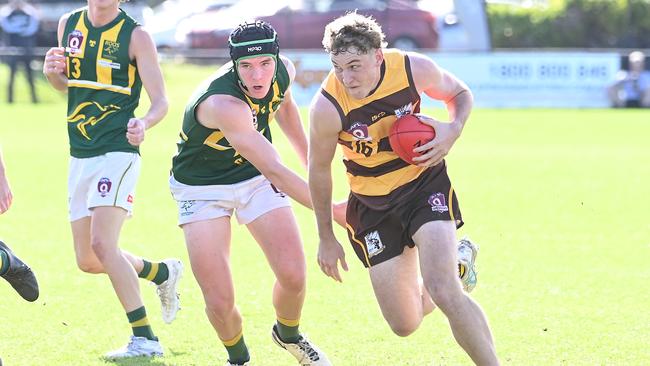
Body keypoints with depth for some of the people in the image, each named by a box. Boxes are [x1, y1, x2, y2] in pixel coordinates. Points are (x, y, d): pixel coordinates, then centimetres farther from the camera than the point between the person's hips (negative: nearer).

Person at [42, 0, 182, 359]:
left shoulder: (135, 36, -9)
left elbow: (160, 100, -10)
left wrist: (144, 124, -32)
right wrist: (53, 72, -2)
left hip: (118, 152, -7)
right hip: (80, 155, 7)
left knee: (102, 245, -21)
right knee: (87, 261, 9)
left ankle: (144, 340, -16)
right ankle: (162, 272, 34)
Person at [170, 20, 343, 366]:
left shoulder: (284, 71, -16)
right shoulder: (222, 103, -38)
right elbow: (274, 170, -42)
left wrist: (309, 159, 17)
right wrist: (331, 210, -46)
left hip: (256, 180, 5)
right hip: (202, 189, -5)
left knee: (293, 276, -10)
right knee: (219, 302, -12)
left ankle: (288, 335, 23)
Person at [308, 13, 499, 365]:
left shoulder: (415, 69, -19)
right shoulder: (327, 107, -23)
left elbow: (460, 93, 4)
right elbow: (319, 171, -6)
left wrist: (453, 130, -18)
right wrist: (327, 239, 3)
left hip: (425, 182, -1)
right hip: (372, 204, 1)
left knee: (444, 293, -24)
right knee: (404, 325, 4)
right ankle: (454, 260, 36)